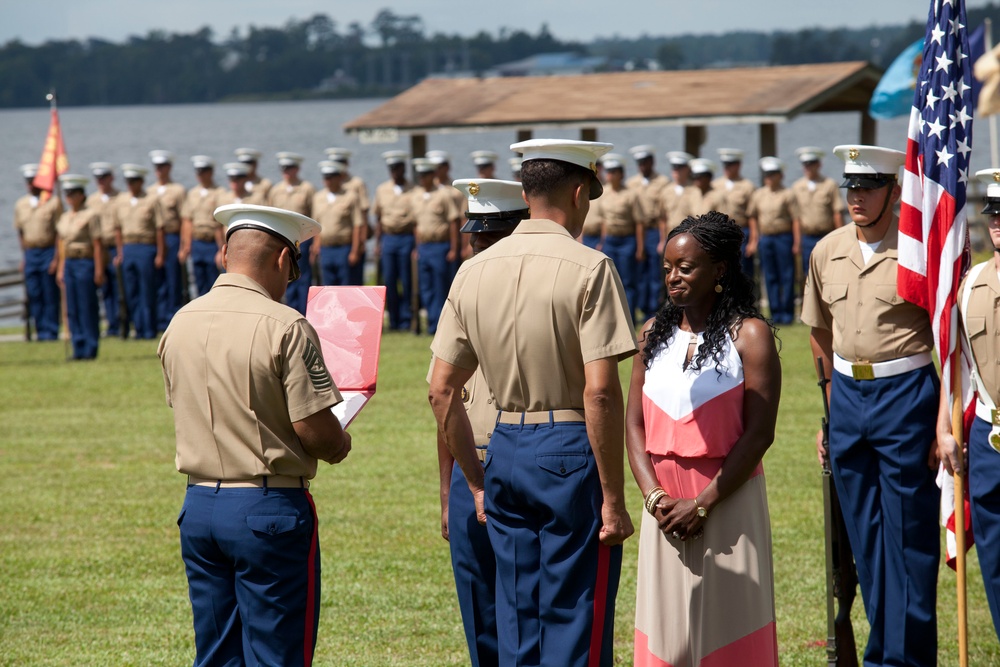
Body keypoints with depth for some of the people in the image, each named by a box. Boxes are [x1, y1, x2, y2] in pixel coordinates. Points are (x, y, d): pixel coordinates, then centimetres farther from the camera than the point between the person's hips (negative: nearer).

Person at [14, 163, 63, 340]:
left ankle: (51, 331, 2)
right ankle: (41, 331, 8)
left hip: (49, 251, -4)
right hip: (30, 253, 4)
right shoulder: (21, 205, 11)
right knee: (34, 295, 1)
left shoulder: (54, 202, -3)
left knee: (50, 296, -3)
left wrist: (57, 258, -10)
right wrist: (24, 255, 13)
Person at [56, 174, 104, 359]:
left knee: (88, 307, -4)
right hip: (69, 264, 7)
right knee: (72, 309, 6)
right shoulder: (65, 217, 13)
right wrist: (61, 269, 15)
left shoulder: (91, 215, -7)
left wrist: (99, 271, -14)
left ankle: (90, 349, 0)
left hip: (85, 263, -7)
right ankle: (78, 349, 11)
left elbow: (97, 245, -10)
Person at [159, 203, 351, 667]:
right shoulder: (284, 327, -15)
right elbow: (314, 429, -17)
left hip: (198, 504, 7)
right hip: (268, 507, -6)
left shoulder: (179, 325, 6)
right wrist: (339, 446, 6)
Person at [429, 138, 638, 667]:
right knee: (573, 623, -1)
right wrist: (613, 497, -13)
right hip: (572, 450, -6)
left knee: (516, 622, 13)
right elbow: (600, 392, -18)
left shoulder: (473, 272, 7)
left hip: (505, 450, 6)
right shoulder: (588, 269, -11)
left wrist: (477, 482, 17)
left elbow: (441, 390, 8)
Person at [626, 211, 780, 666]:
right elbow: (635, 424, 8)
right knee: (666, 629, 4)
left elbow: (760, 433, -10)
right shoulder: (654, 334, 10)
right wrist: (654, 496, -7)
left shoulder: (748, 335, -4)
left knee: (729, 625, -1)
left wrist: (702, 503, -14)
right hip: (666, 505, 4)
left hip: (727, 500, -4)